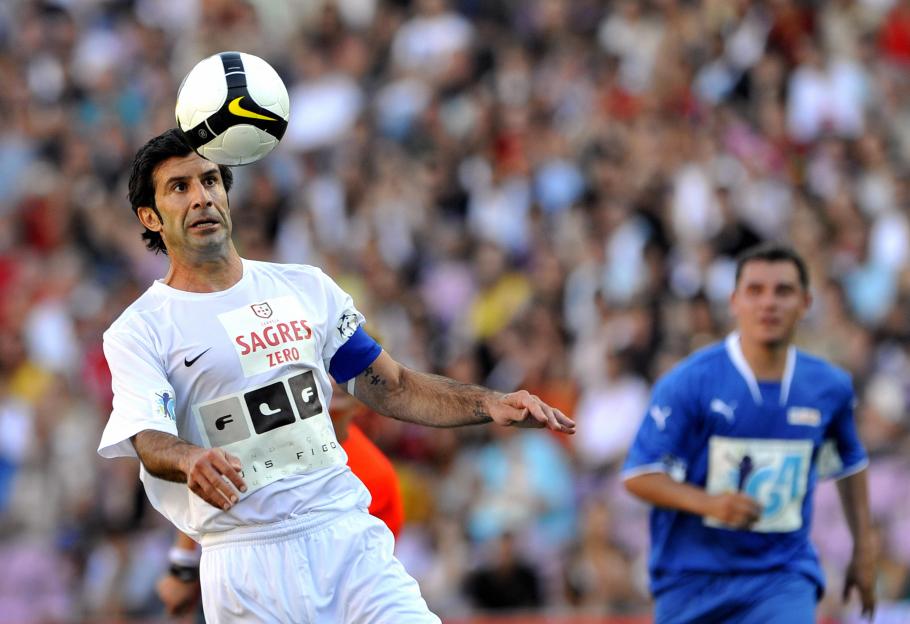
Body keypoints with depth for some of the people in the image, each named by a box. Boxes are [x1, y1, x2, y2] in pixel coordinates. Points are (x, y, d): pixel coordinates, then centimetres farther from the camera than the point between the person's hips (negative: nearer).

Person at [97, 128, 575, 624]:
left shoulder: (306, 287, 14)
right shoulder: (138, 331, 1)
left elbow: (389, 387, 17)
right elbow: (147, 439, -14)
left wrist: (489, 406, 1)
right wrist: (193, 461, -38)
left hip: (347, 533, 2)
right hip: (244, 560, -2)